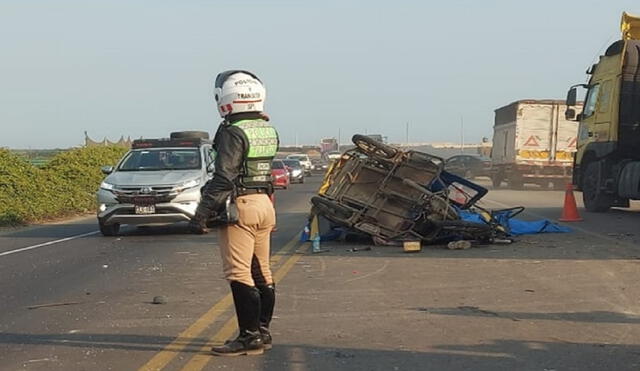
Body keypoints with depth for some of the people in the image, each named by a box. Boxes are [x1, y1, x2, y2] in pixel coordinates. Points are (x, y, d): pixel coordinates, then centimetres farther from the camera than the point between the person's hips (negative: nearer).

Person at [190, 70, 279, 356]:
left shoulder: (233, 132, -14)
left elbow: (224, 177, -19)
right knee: (261, 273, 14)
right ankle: (262, 332, 22)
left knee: (239, 275, -5)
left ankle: (249, 337, -4)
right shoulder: (268, 130, 10)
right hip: (265, 204, 9)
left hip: (240, 206, -9)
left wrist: (203, 212, -16)